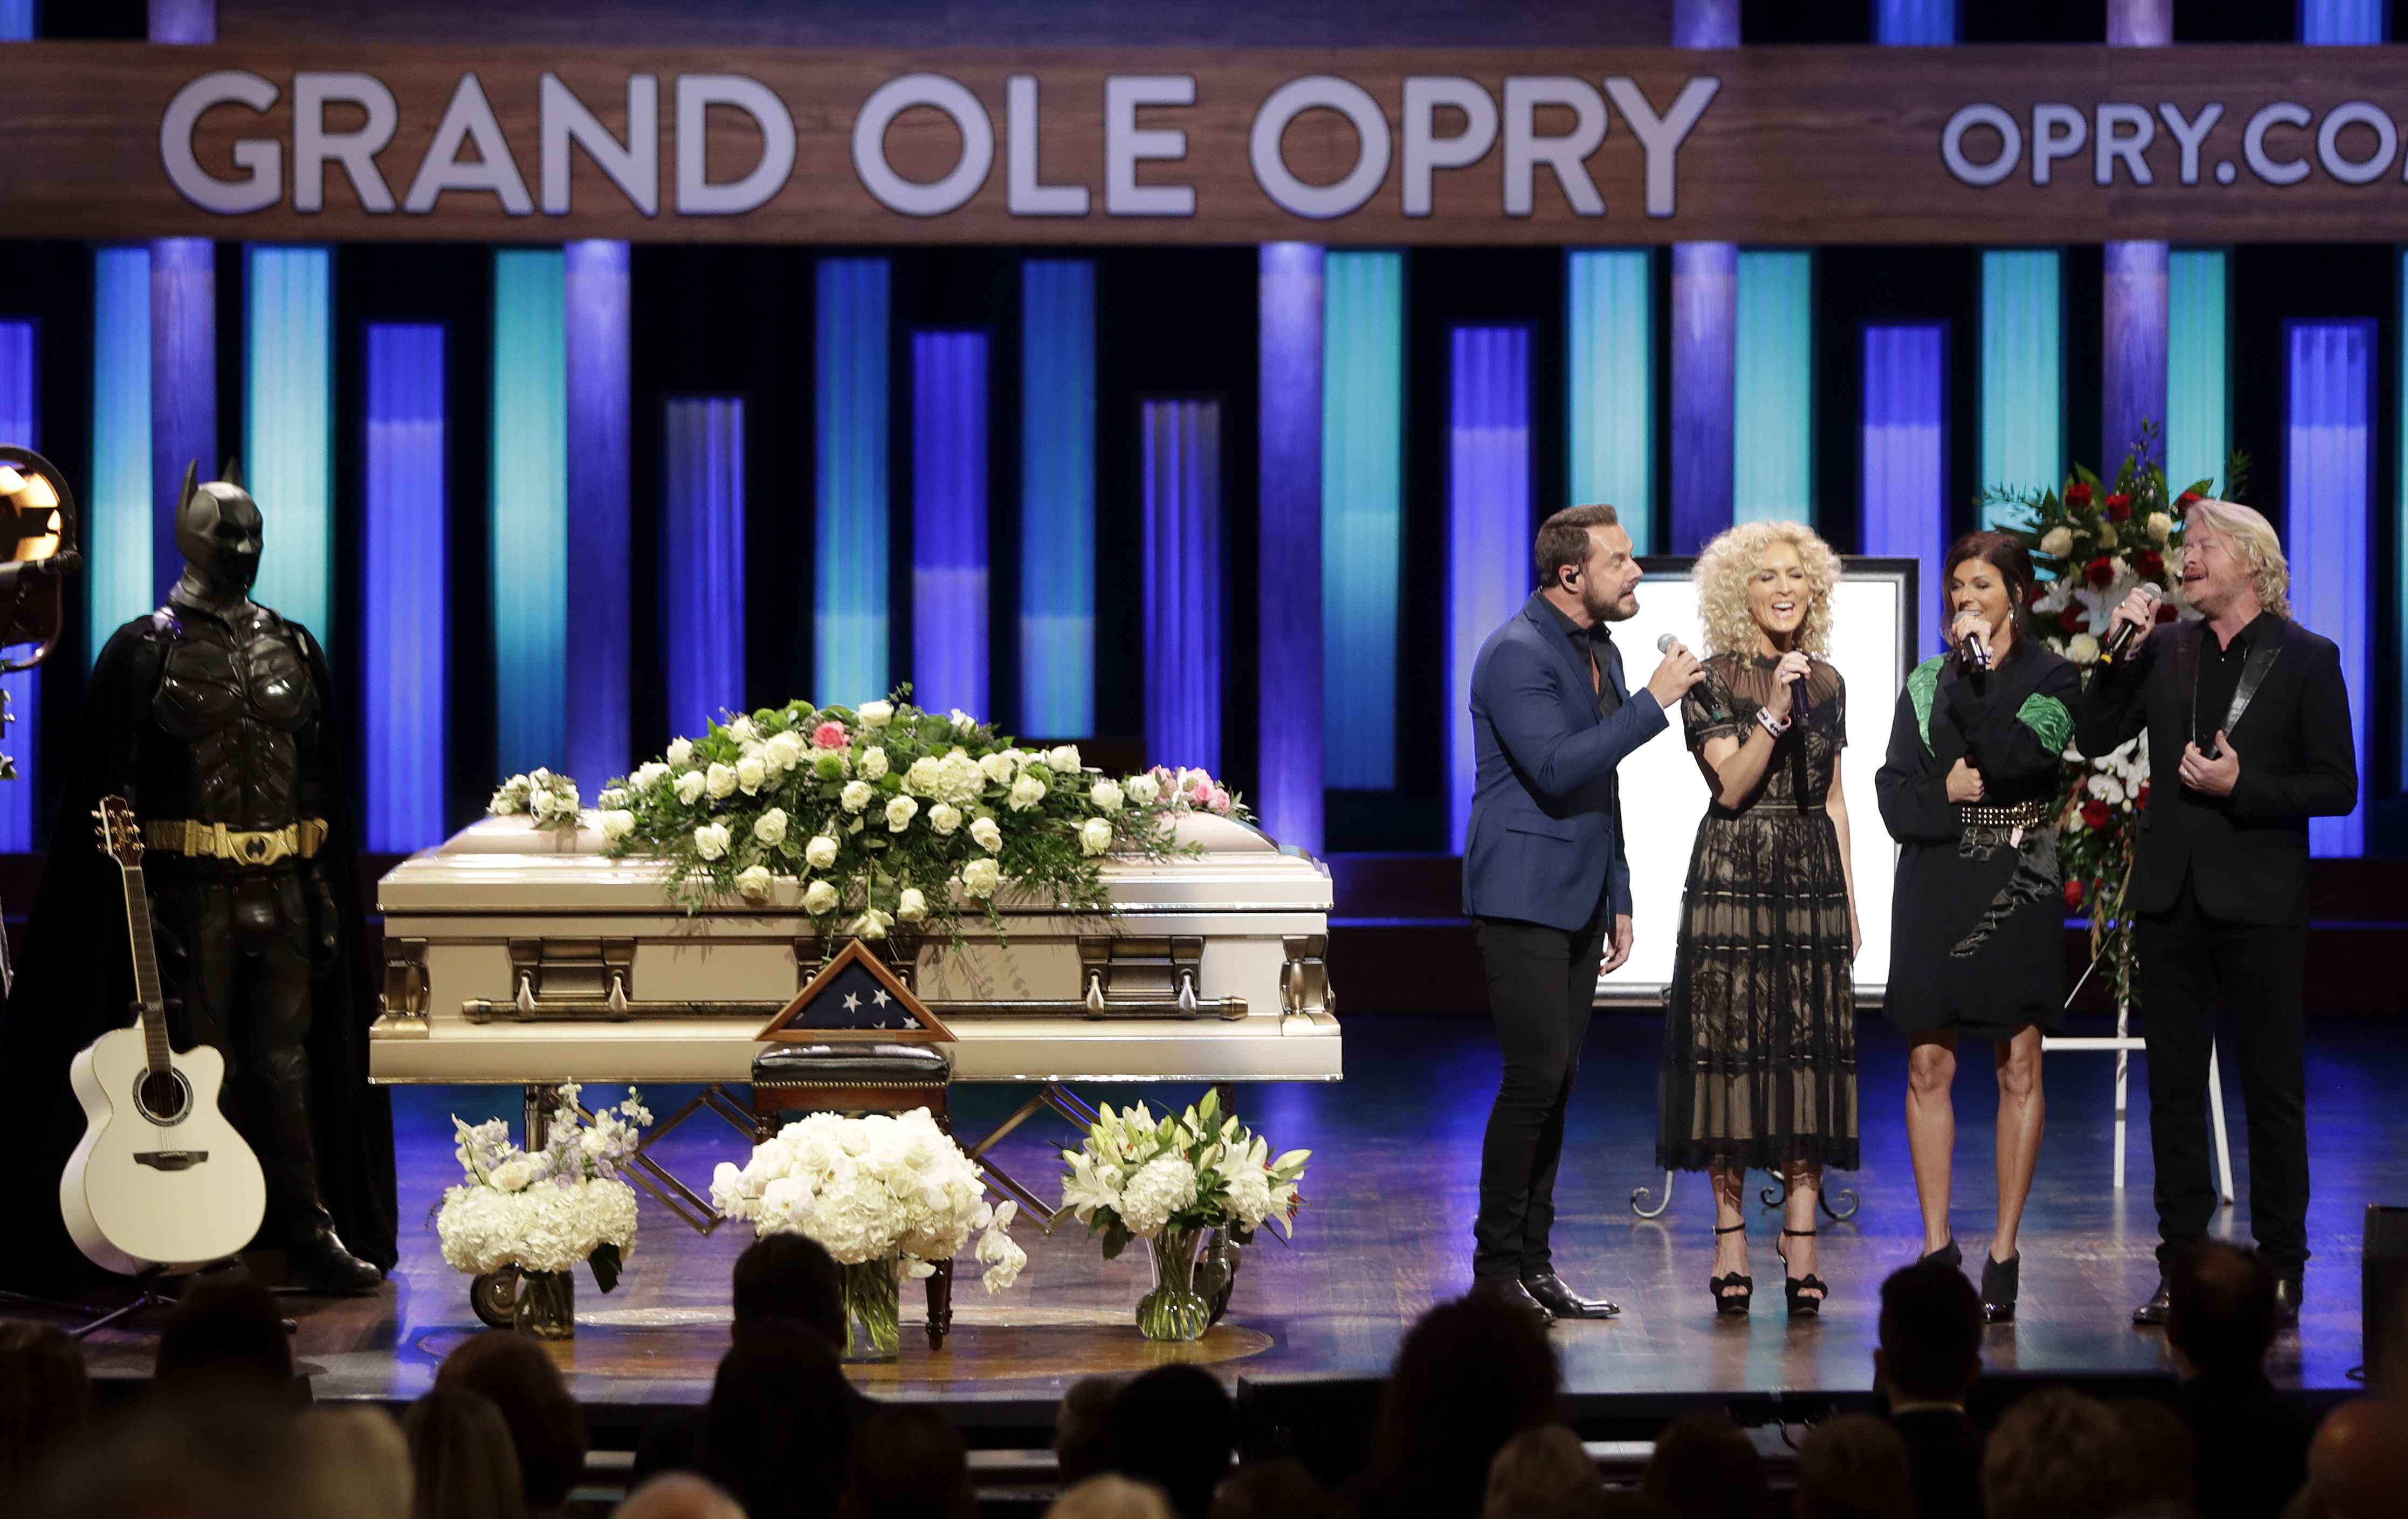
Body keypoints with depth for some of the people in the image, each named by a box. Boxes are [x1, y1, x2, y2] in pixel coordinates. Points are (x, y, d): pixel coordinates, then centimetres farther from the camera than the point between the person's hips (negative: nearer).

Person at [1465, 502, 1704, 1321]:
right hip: (1524, 898, -9)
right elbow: (1557, 768, -25)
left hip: (1579, 901, 9)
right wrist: (1652, 702, -21)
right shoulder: (1518, 654, -14)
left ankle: (1533, 1263, 11)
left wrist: (1618, 900, 20)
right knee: (1536, 1076, -11)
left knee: (1555, 1083, 8)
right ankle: (1497, 1268, -4)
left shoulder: (1601, 651, 15)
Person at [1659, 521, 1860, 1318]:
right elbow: (1733, 785, -10)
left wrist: (1850, 902, 13)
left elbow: (1833, 800, 15)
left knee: (1810, 1051, -1)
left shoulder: (1827, 682, 12)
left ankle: (1801, 1245, -1)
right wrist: (1774, 712, -22)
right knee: (1731, 1048, -4)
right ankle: (1731, 1235, 4)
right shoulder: (1713, 680, -1)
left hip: (1813, 879, 4)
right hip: (1734, 879, -4)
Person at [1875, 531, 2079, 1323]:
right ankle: (1937, 1244, 7)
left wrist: (1975, 670, -11)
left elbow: (2017, 755, -16)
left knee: (2017, 1066, -2)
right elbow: (1895, 794, 7)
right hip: (1936, 885, 3)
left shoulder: (2050, 678, 2)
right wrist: (1950, 793, -11)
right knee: (1928, 1064, 0)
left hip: (2018, 883, -3)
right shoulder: (1925, 683, 12)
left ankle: (2004, 1252, 2)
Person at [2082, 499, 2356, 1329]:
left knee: (2272, 1089, 1)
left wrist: (2242, 787, -16)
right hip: (2172, 900, 4)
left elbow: (2337, 787, -5)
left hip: (2260, 901, -4)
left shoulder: (2306, 659, -2)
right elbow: (2096, 738, 4)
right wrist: (2121, 652, -6)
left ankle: (2279, 1271, 8)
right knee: (2174, 1088, 7)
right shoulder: (2166, 650, 9)